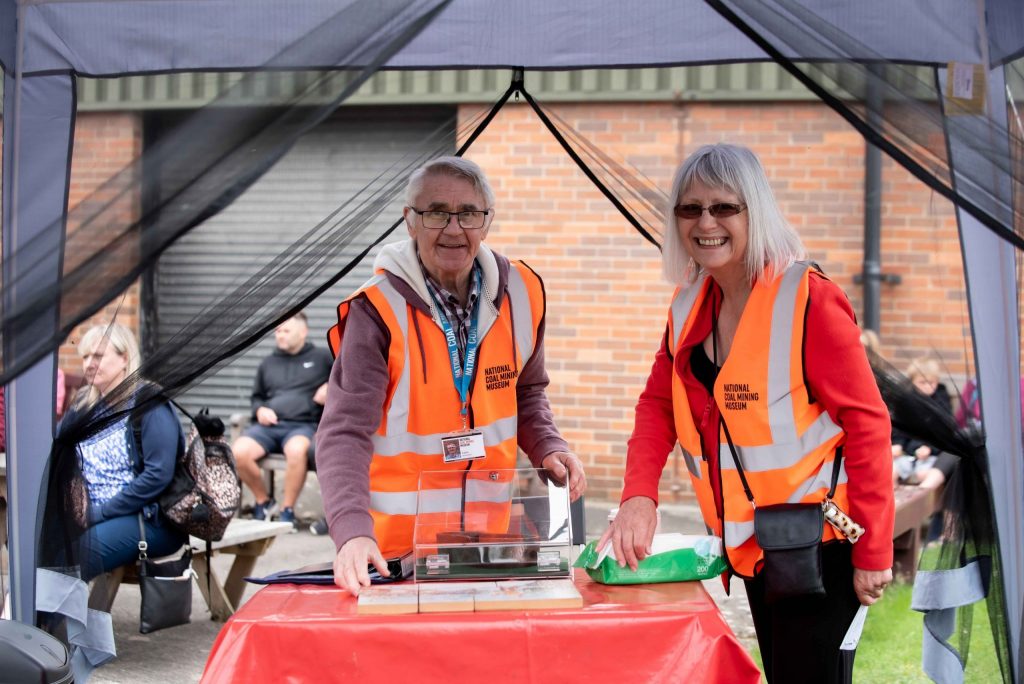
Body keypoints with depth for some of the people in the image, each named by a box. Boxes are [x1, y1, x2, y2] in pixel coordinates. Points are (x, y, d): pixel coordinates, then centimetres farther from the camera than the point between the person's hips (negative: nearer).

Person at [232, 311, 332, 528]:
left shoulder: (322, 357, 13)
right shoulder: (267, 364, 26)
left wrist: (331, 388, -3)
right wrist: (260, 410, 10)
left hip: (303, 425, -4)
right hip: (268, 426, 4)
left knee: (296, 450, -41)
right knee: (238, 452, -28)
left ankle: (288, 510, -23)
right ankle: (264, 500, -2)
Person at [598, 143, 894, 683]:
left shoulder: (808, 299, -16)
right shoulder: (690, 305, 6)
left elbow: (866, 422, -17)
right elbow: (658, 405, 8)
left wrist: (873, 552, -17)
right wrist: (638, 497, -9)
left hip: (818, 543, -7)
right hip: (749, 544, 7)